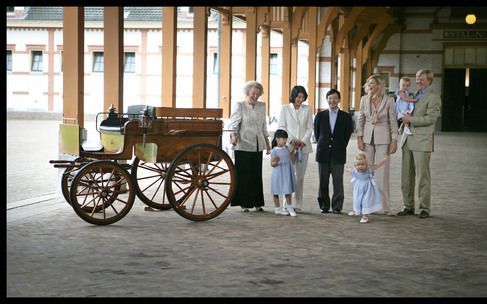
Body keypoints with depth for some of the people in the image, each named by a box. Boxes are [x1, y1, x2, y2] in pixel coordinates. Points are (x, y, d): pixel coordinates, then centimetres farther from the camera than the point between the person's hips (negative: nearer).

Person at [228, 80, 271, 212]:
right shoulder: (239, 106, -3)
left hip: (257, 145, 5)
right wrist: (233, 135, -30)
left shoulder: (261, 106, 14)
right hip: (243, 146, -5)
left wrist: (267, 142, 21)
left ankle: (257, 202, 14)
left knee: (257, 174, 7)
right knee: (243, 174, -3)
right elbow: (233, 123, -12)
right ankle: (244, 203, 4)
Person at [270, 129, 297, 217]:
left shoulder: (286, 148, 4)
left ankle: (289, 207, 27)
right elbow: (272, 164, -12)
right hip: (278, 174, -5)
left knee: (288, 190, 12)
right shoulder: (274, 151, -14)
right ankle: (278, 209, 20)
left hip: (287, 173, 5)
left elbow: (290, 154, 27)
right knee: (276, 191, 6)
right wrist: (275, 162, -33)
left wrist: (294, 147, 15)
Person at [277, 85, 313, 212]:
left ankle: (297, 205, 5)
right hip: (289, 146, -2)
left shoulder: (307, 109, 10)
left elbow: (310, 128, 8)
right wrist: (292, 140, -10)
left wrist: (303, 141, -8)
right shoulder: (285, 108, 5)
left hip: (304, 147, 2)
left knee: (300, 176, 2)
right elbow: (281, 127, 1)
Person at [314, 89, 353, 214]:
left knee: (338, 181, -2)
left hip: (338, 154, -1)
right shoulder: (320, 116, 8)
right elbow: (317, 133, 13)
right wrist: (321, 145, 8)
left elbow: (347, 134, 7)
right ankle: (324, 206, 13)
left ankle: (337, 207, 4)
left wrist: (341, 147, 4)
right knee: (323, 181, 5)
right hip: (323, 153, 1)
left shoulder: (346, 117, 4)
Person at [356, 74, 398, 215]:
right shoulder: (364, 99, 2)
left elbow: (393, 121, -3)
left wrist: (394, 140, -7)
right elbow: (360, 119, 7)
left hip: (383, 138, -3)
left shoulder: (389, 100, -7)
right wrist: (359, 138, 1)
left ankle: (385, 206, 3)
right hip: (367, 137, 3)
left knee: (382, 173, -4)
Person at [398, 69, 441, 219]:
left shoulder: (433, 97, -5)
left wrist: (410, 119, -12)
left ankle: (424, 208, 4)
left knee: (422, 176, -4)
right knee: (406, 175, 8)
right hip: (408, 139, 7)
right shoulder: (414, 95, 19)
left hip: (422, 141, -7)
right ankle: (408, 206, 16)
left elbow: (431, 118, -14)